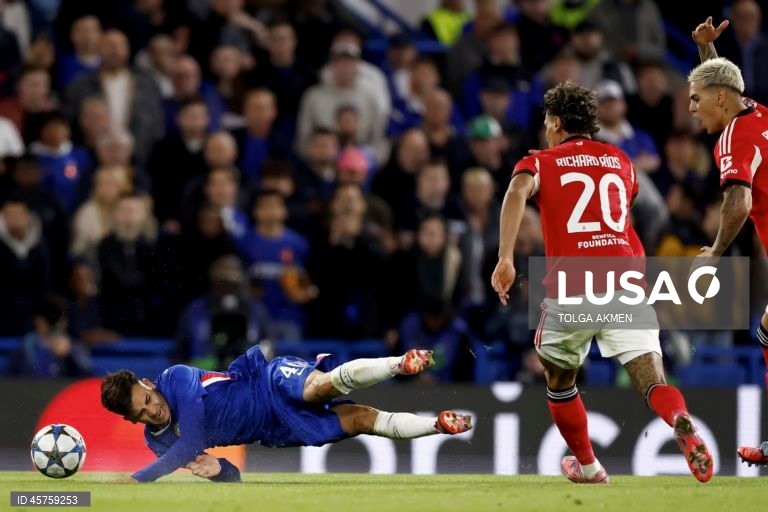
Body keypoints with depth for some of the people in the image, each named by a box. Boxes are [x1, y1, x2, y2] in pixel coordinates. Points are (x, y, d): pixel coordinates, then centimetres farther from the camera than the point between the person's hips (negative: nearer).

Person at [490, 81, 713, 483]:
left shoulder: (540, 163, 12)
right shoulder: (621, 161, 24)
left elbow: (518, 191, -10)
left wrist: (505, 259, -17)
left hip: (572, 288, -2)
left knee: (559, 379, 24)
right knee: (653, 386, -8)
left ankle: (587, 467, 32)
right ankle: (682, 423, -39)